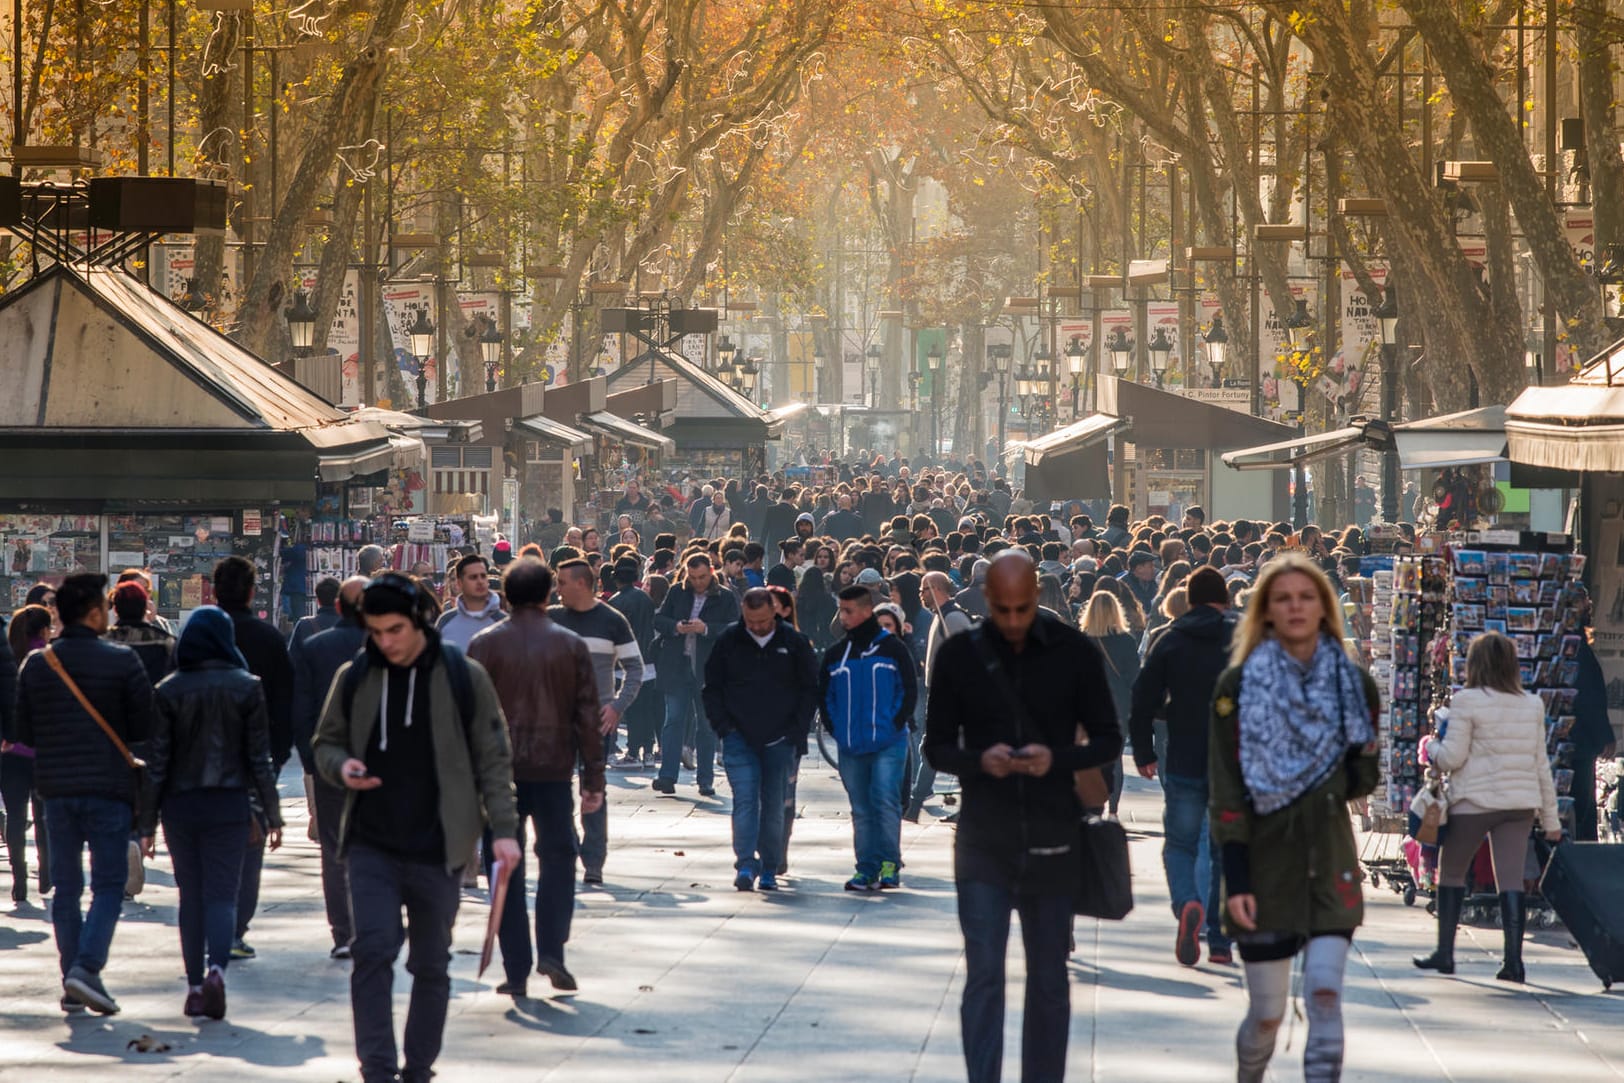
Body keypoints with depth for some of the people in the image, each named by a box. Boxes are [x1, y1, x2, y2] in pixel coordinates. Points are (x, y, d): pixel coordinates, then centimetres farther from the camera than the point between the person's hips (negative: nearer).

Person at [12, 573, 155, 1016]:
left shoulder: (35, 664, 3)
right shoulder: (122, 661, -8)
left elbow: (21, 732, 6)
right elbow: (146, 726, -7)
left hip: (56, 788, 4)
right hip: (109, 786, -4)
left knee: (66, 888, 10)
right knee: (108, 884, 2)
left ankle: (72, 987, 10)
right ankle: (86, 967, -16)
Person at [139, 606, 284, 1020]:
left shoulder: (168, 690, -3)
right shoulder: (245, 687, -3)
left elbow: (156, 761, -2)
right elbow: (260, 757, -2)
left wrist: (148, 822, 2)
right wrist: (272, 815, 4)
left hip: (181, 804, 1)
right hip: (229, 803, -1)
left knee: (190, 896, 11)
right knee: (222, 893, -1)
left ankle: (195, 986, 11)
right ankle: (217, 970, -24)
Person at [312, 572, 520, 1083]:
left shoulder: (464, 678, -2)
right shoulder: (354, 679, 4)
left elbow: (492, 759, 2)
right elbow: (325, 743, 15)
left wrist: (503, 829, -6)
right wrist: (341, 766, -8)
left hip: (437, 849, -1)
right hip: (372, 845, 1)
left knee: (432, 965, 8)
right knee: (372, 950, -13)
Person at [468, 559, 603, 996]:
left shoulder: (485, 644, -2)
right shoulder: (571, 645, 1)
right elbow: (588, 715, 2)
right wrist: (593, 779, 6)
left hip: (499, 771, 0)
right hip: (553, 769, 0)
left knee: (506, 867, 6)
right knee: (558, 855, 15)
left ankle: (516, 971, 4)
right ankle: (551, 950, -2)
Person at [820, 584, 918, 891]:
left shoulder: (892, 648, 0)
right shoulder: (835, 655, 11)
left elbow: (910, 690, 2)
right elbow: (824, 695, 17)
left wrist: (896, 724, -5)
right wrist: (835, 728, 6)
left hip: (888, 744, -4)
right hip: (850, 748, 4)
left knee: (886, 802, -13)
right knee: (861, 809, 6)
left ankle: (890, 865, -7)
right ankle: (867, 868, 10)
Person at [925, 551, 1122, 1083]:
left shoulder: (1074, 653, -1)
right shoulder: (958, 655, 0)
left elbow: (1108, 740, 3)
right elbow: (937, 745, 5)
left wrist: (1057, 759, -17)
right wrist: (978, 761, -17)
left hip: (1052, 840, 1)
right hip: (983, 843, -1)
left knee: (1049, 980, 11)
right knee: (983, 976, -8)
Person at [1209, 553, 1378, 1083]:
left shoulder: (1353, 683, 5)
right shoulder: (1237, 687, -3)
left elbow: (1362, 781, 12)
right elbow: (1226, 794, -6)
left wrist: (1357, 770, -12)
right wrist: (1235, 882, -12)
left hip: (1330, 864, 2)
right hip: (1265, 864, -2)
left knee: (1325, 994, -12)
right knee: (1267, 1014, 3)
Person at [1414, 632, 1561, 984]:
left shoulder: (1467, 702, -8)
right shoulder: (1532, 705, 7)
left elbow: (1452, 757, -10)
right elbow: (1541, 763, 10)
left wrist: (1432, 747, 13)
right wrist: (1551, 819, 14)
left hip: (1474, 802, -4)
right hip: (1520, 805, 4)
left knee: (1451, 872, 11)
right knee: (1510, 878, 2)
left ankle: (1444, 952, 13)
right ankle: (1513, 958, -7)